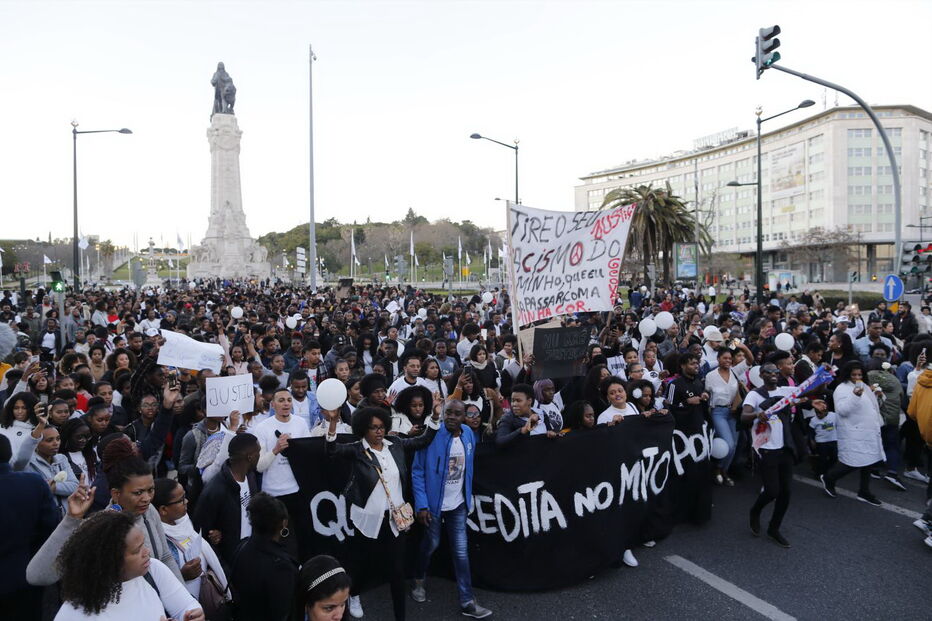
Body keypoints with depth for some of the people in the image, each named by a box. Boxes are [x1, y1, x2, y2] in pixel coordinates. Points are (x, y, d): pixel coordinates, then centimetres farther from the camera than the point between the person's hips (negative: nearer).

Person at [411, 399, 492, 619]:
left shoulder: (468, 435, -4)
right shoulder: (431, 436, -19)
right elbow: (417, 472, -14)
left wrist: (469, 498, 10)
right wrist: (421, 505, -18)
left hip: (459, 504, 3)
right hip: (434, 503, -3)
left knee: (461, 551, 4)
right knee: (431, 544, 15)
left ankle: (467, 602, 15)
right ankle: (419, 581, 43)